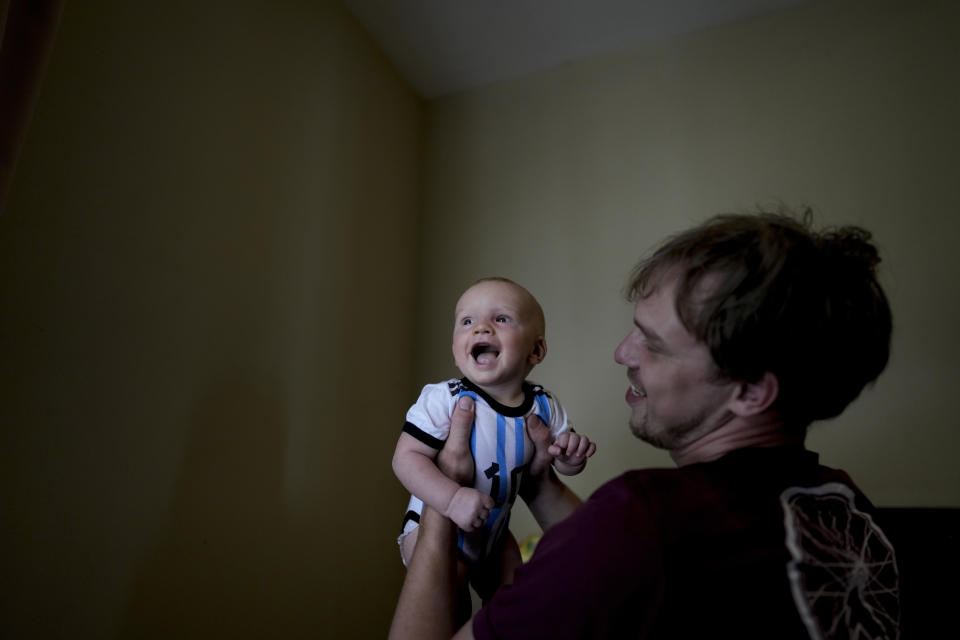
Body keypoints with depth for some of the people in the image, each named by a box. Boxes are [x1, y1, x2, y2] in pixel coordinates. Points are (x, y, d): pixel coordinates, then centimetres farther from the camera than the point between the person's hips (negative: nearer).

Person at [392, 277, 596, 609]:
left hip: (495, 532, 5)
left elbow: (563, 462, 1)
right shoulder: (443, 399, -26)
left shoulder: (543, 405, -11)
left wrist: (572, 454, -23)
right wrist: (451, 498, -41)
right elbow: (407, 458, -27)